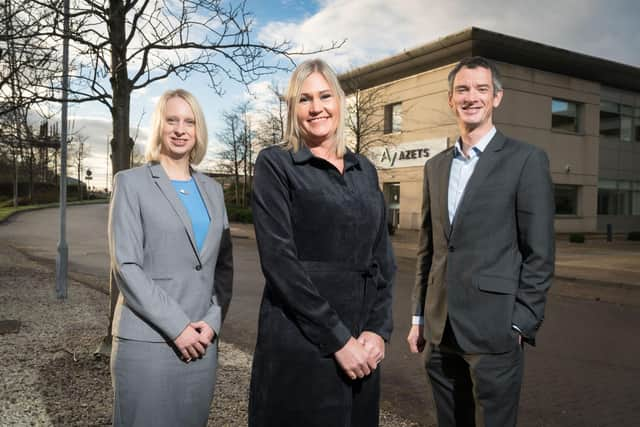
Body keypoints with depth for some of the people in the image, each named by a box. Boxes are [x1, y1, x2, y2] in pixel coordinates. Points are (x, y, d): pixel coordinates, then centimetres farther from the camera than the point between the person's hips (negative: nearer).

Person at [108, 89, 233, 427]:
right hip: (146, 339, -4)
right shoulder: (131, 183, -2)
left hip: (201, 341, 4)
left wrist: (212, 322, -5)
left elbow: (224, 265, 9)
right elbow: (125, 266, -10)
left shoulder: (212, 190, 11)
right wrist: (177, 327, -14)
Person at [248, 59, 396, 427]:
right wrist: (337, 339, -14)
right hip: (299, 343, -5)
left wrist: (378, 329, -5)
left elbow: (383, 257, 9)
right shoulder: (276, 164, -5)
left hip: (362, 345, 5)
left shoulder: (365, 170, 10)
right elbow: (279, 260, -13)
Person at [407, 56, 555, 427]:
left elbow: (540, 254, -7)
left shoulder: (526, 160, -5)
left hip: (493, 331, -5)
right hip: (441, 332, 5)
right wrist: (420, 317, 12)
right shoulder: (436, 166, 11)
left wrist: (520, 326, -11)